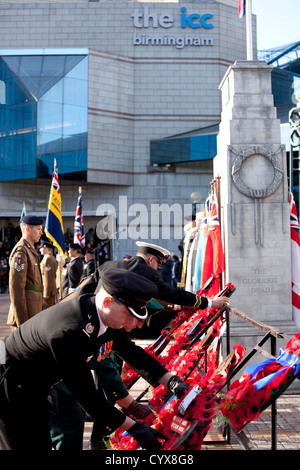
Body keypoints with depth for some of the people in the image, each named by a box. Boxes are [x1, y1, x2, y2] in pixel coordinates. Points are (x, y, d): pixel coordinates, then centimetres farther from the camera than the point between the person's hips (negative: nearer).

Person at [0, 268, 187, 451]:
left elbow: (132, 352, 2)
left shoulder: (105, 317, -12)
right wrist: (133, 427, -29)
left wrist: (172, 381, -5)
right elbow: (85, 392, -34)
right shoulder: (68, 331, -39)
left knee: (42, 444, 17)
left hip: (36, 385, 9)